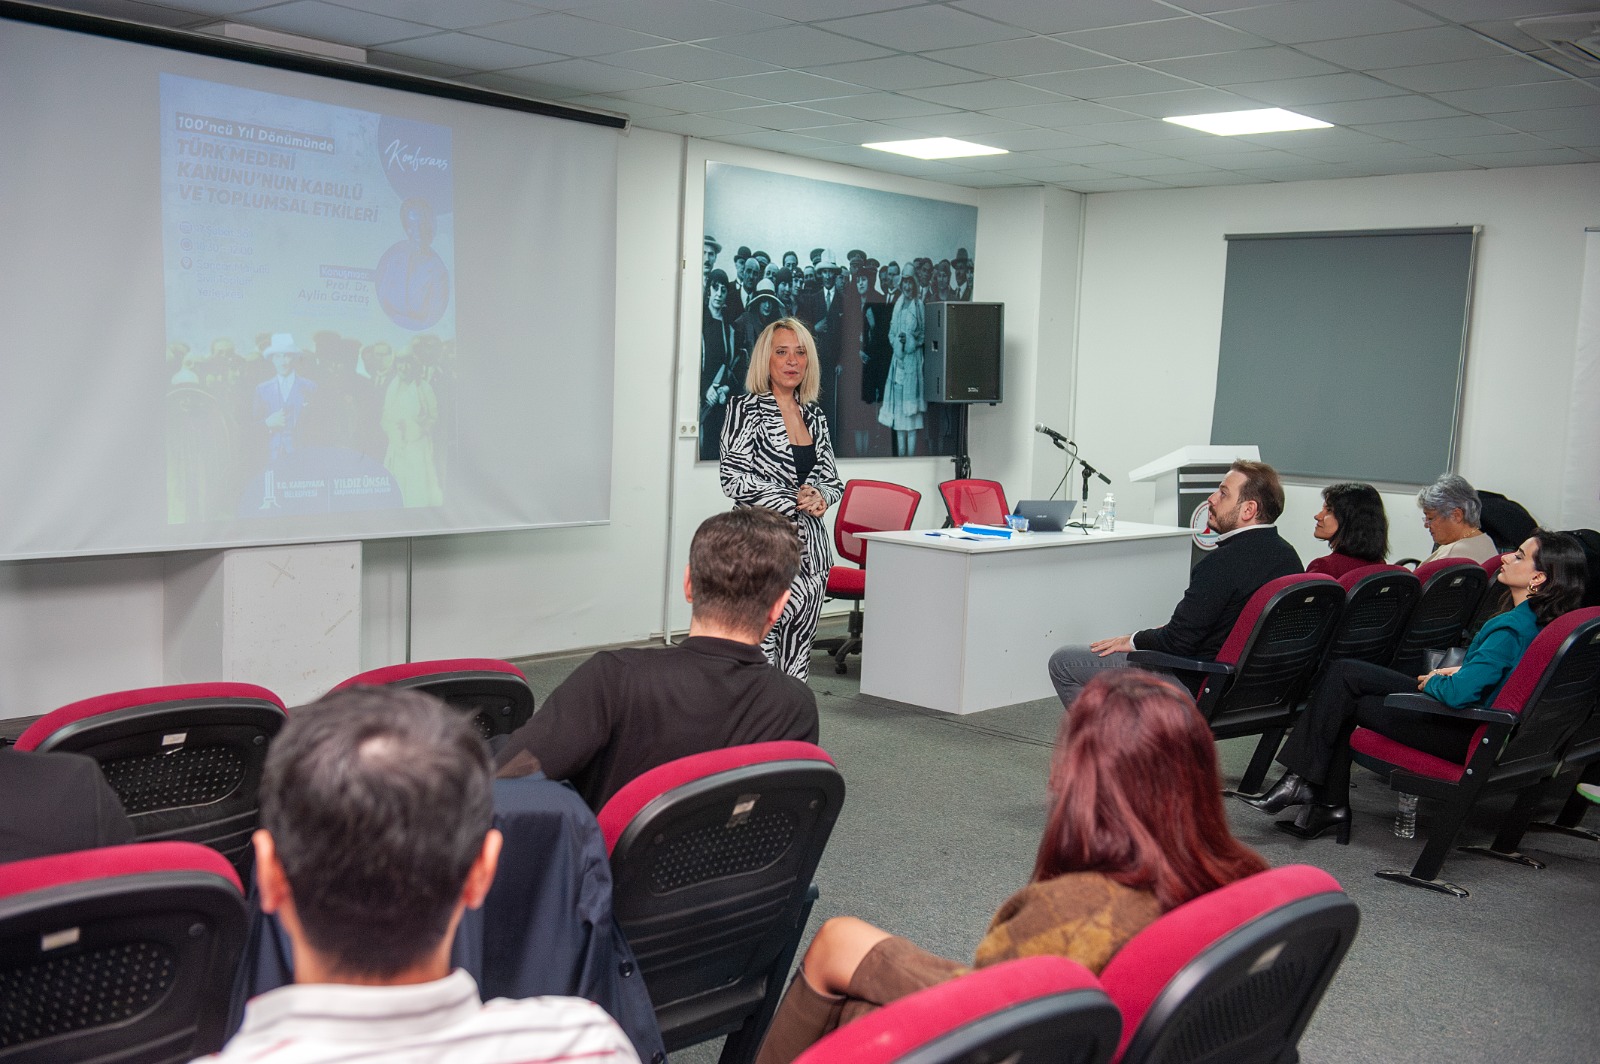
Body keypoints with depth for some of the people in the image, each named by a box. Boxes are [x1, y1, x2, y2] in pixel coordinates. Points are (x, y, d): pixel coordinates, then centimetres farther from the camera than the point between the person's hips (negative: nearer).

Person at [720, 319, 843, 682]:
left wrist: (820, 497, -5)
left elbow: (831, 479, 18)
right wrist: (794, 500, -12)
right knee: (760, 641, -10)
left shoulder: (814, 415, 14)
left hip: (810, 545, 6)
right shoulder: (746, 410, -3)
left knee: (798, 644, 7)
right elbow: (735, 479, -10)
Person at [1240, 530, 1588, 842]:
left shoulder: (1511, 628, -26)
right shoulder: (1540, 620, 3)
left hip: (1465, 737, -10)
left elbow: (1459, 692, -33)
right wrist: (1459, 671, 7)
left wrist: (1433, 682, -12)